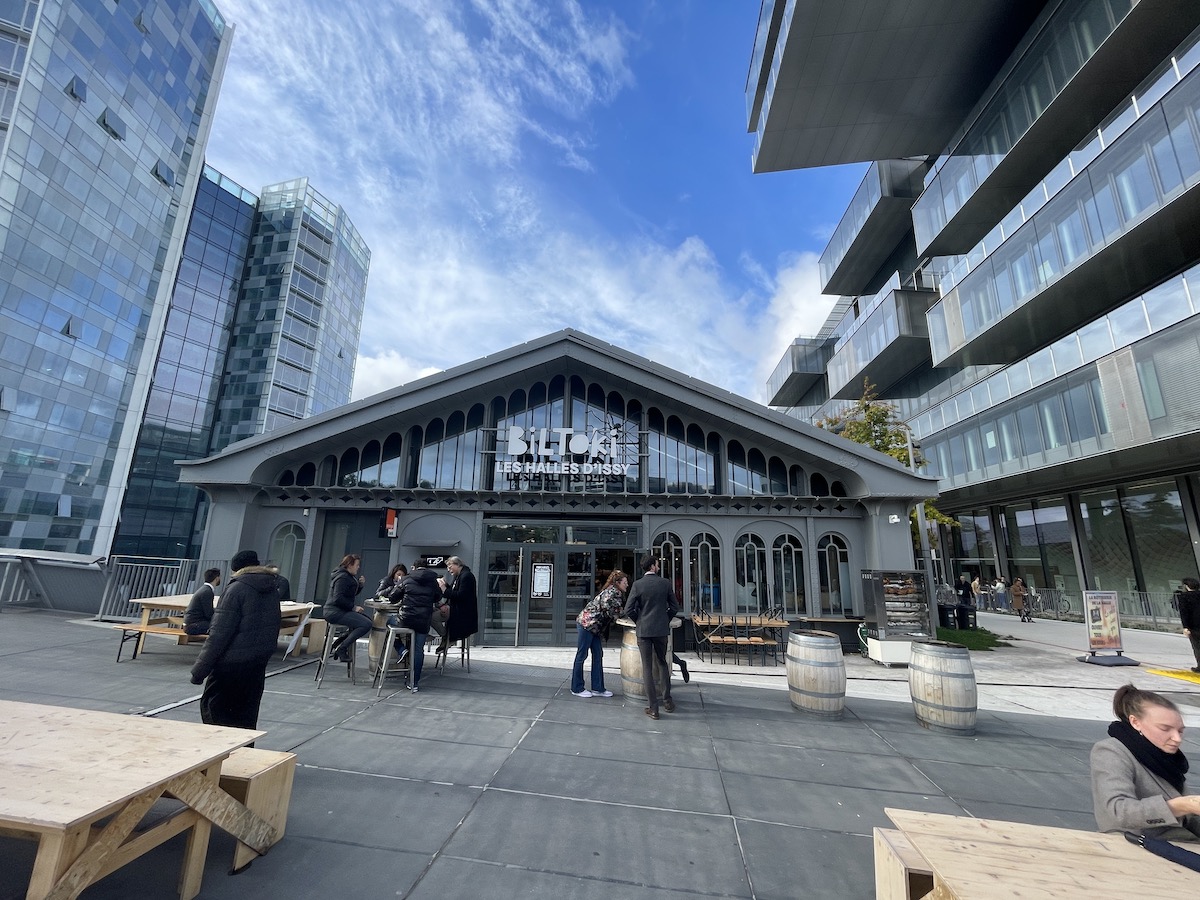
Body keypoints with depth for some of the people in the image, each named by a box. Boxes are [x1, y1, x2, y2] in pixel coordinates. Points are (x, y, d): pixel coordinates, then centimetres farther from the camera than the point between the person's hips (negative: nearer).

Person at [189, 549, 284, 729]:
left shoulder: (237, 589, -14)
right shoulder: (273, 589, 8)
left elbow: (219, 634, -17)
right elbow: (273, 629, 13)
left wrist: (200, 669, -11)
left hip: (232, 663, -7)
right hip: (259, 664, 7)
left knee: (211, 707, 7)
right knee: (247, 714, 16)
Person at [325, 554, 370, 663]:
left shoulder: (348, 576, 16)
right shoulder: (343, 577, -16)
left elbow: (353, 593, 23)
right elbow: (338, 598, -24)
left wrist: (360, 585, 5)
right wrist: (353, 607, -19)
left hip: (340, 610, 11)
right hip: (335, 612, -11)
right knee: (366, 624, -22)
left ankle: (337, 644, 15)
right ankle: (341, 649, -13)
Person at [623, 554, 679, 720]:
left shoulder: (638, 585, -8)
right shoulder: (665, 583, -3)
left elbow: (628, 610, -9)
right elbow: (674, 607, 3)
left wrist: (639, 621, 8)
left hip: (643, 631, -2)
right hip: (661, 630, 2)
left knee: (647, 667, 6)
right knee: (663, 663, 21)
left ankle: (653, 708, 9)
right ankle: (667, 700, 26)